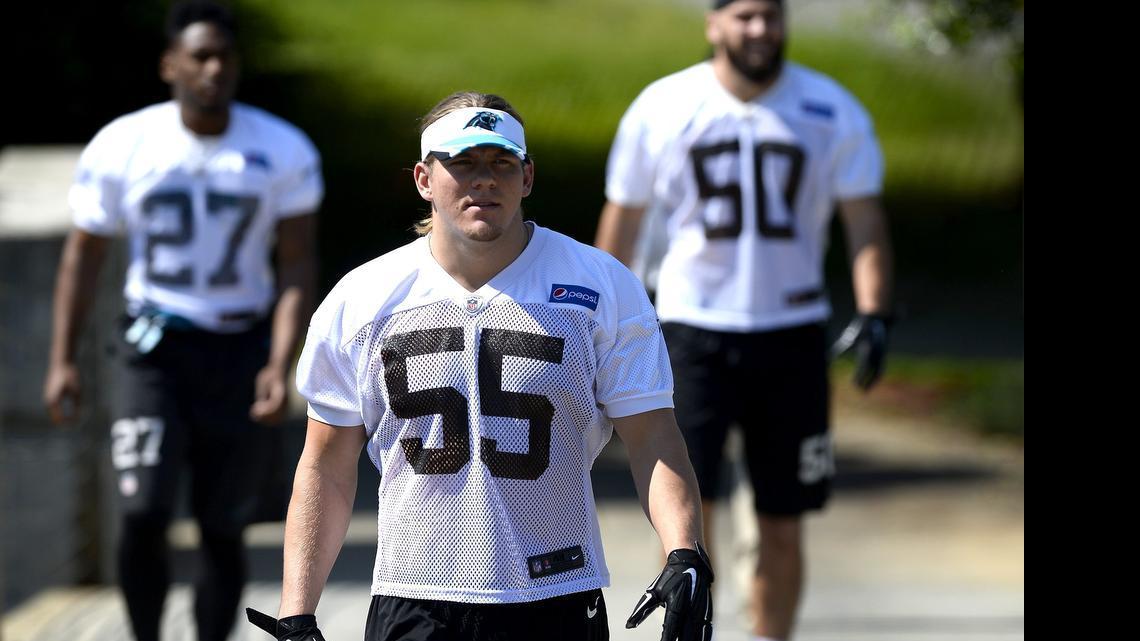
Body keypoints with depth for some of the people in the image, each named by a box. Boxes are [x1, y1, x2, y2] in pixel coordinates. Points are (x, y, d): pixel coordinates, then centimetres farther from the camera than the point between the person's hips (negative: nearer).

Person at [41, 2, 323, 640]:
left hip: (241, 347, 1)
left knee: (223, 528, 5)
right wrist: (63, 360, 0)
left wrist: (281, 364, -15)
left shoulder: (284, 152, -4)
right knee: (144, 513, -15)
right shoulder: (122, 147, -4)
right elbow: (84, 254, 4)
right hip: (156, 346, -1)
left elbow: (297, 266, -3)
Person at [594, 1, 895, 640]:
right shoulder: (662, 109, 0)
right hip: (692, 329, -1)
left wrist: (873, 313, -16)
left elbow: (865, 220, -1)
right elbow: (623, 220, 8)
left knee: (783, 526, 5)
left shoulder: (835, 112, 1)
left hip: (793, 336, 1)